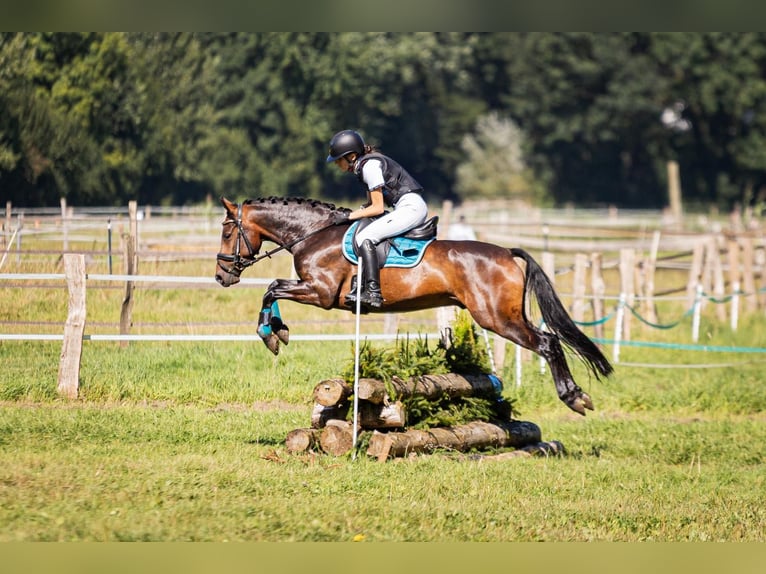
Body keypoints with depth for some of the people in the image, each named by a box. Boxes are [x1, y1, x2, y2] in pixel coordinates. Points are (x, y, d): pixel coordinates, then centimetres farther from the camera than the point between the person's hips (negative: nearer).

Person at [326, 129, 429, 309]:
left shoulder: (370, 166, -14)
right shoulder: (365, 164, 16)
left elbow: (378, 208, -14)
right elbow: (371, 203, 21)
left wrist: (349, 216, -7)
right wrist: (347, 214, 7)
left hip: (410, 207, -11)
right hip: (410, 208, 11)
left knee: (365, 237, -18)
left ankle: (373, 293, -25)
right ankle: (359, 287, 5)